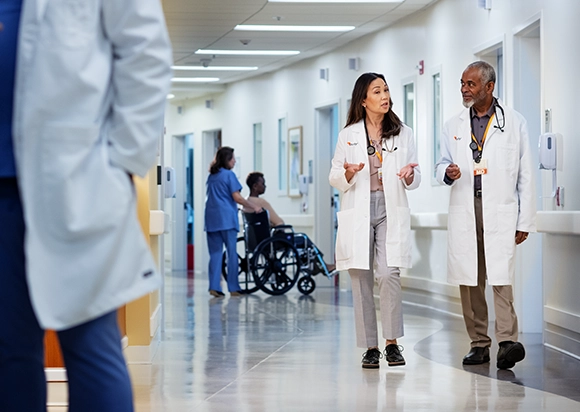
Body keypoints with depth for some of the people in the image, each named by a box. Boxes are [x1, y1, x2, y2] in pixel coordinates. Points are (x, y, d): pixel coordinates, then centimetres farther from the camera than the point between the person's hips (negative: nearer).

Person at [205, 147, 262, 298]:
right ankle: (233, 288, 4)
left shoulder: (211, 176, 17)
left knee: (215, 253, 4)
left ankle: (214, 287, -4)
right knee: (231, 252, 1)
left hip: (211, 218, 6)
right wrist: (254, 207, 0)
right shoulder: (229, 175, -5)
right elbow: (237, 197, -10)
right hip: (226, 218, -6)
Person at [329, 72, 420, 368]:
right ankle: (370, 347, 5)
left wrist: (409, 175, -10)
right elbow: (335, 178, 10)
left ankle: (392, 343, -8)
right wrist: (348, 174, -12)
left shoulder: (403, 134, 10)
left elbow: (415, 178, 13)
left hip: (390, 211, 0)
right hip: (358, 211, 0)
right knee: (361, 279, -2)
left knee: (389, 275, -15)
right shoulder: (348, 135, 8)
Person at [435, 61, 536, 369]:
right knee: (469, 280, 3)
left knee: (501, 275, -17)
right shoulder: (453, 126, 15)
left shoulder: (514, 123, 6)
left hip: (500, 211, -3)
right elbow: (442, 165, 20)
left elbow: (525, 175, 5)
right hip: (464, 213, 4)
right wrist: (447, 173, -7)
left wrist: (525, 222, 0)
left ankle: (507, 341, -23)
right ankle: (479, 344, 11)